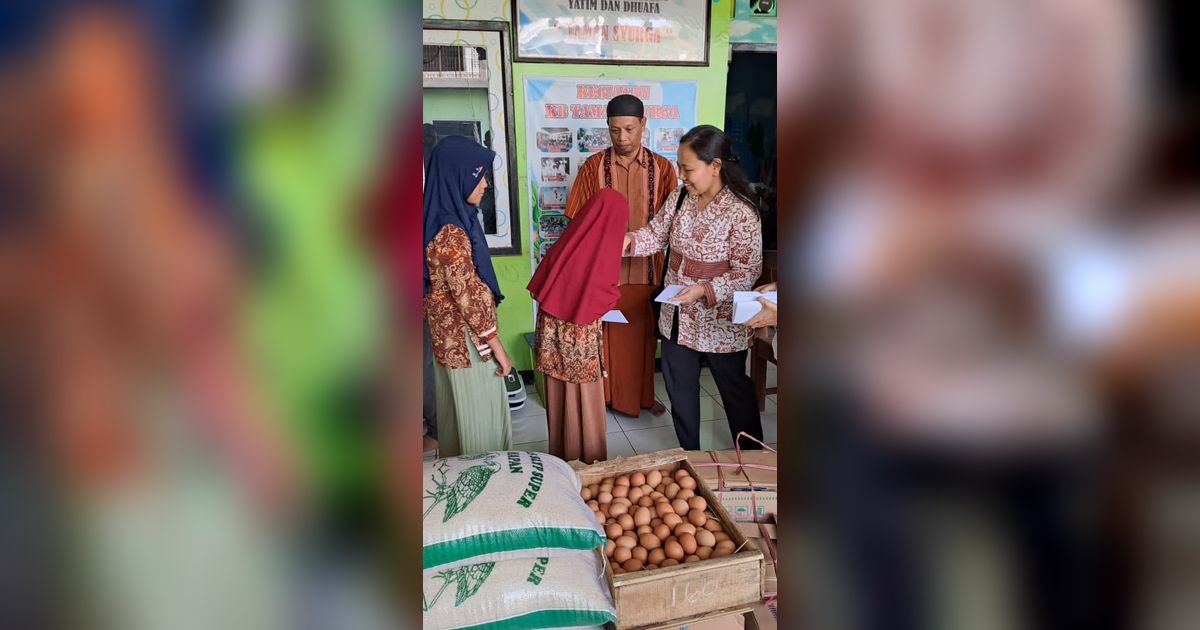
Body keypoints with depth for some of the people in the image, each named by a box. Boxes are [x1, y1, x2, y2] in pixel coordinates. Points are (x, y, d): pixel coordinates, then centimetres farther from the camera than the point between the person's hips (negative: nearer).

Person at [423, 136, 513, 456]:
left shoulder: (449, 220, 6)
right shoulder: (450, 232, -25)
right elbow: (468, 296, -23)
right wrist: (496, 344, -15)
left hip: (452, 334, 10)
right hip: (466, 339, -10)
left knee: (459, 413, 22)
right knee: (479, 418, 6)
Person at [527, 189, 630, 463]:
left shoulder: (566, 241, 3)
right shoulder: (605, 250, -15)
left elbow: (538, 286, 7)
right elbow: (605, 298, -13)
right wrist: (612, 296, 6)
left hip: (552, 330, 6)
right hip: (581, 335, -6)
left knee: (559, 398, 17)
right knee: (585, 400, 8)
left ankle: (561, 456, 32)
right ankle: (590, 461, 21)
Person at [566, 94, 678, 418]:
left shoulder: (662, 167, 0)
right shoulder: (593, 166, -3)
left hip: (647, 267, 1)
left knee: (644, 332, 12)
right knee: (605, 332, 8)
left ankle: (644, 394, 30)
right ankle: (604, 392, 25)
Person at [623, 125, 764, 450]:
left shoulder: (741, 212, -20)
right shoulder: (678, 199, -2)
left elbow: (747, 272, -19)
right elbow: (655, 235, 5)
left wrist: (704, 291, -28)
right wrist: (627, 240, -14)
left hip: (720, 322, -6)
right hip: (678, 318, 6)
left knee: (735, 391, 14)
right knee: (679, 390, 17)